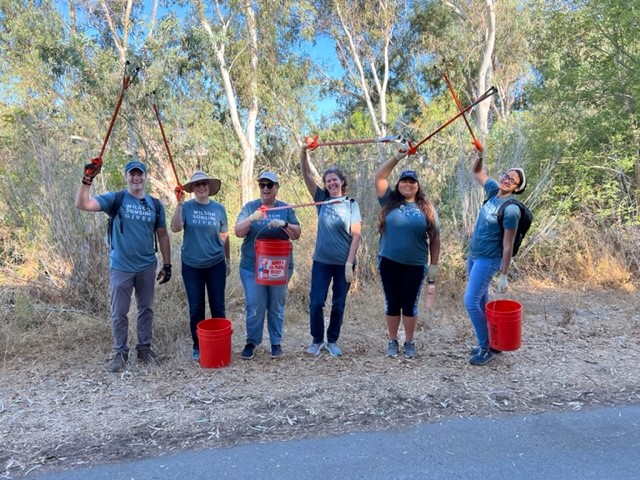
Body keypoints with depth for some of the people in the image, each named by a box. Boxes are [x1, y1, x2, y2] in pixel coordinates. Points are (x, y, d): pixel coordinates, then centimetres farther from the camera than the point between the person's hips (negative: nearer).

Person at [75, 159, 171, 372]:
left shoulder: (155, 204, 4)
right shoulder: (115, 199, -4)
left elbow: (162, 235, 8)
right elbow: (82, 204, -16)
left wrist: (167, 264, 6)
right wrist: (87, 180, -29)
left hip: (147, 267, 3)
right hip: (121, 267, -2)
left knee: (146, 309, 13)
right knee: (119, 313, 7)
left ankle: (144, 348, 27)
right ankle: (120, 352, 21)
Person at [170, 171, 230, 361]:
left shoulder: (219, 208, 1)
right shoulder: (187, 207, -3)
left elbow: (224, 236, 9)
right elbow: (175, 228, -19)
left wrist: (228, 260, 13)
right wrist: (179, 203, -24)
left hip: (216, 265, 1)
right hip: (191, 266, -1)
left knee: (217, 307, 7)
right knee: (196, 308, 8)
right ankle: (198, 346, 23)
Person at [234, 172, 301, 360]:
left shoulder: (286, 209, 5)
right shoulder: (250, 207, 3)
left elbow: (296, 234, -1)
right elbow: (238, 232, -6)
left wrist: (284, 224, -20)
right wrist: (251, 219, -24)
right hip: (252, 266, -1)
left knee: (276, 306, 10)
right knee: (254, 306, 2)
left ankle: (276, 342, 23)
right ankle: (251, 342, 18)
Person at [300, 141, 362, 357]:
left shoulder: (351, 205, -3)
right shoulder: (322, 199, 2)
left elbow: (356, 235, -6)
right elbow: (306, 175, -6)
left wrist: (349, 264, -12)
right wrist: (304, 152, -21)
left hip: (343, 263, -1)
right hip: (321, 261, 1)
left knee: (338, 304, 9)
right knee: (316, 302, 1)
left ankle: (332, 341, 26)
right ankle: (317, 340, 21)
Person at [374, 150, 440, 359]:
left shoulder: (427, 208, 3)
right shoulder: (390, 202, 3)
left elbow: (435, 238, 5)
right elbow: (379, 177, -5)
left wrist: (434, 264, 2)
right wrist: (398, 156, -11)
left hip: (415, 265, 0)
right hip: (389, 263, 1)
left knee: (410, 304, 9)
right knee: (392, 303, 10)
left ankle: (409, 342, 26)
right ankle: (393, 341, 25)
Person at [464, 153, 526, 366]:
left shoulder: (511, 210, -20)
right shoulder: (493, 190, 1)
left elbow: (507, 246, -18)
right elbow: (477, 172, 15)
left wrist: (504, 276, -15)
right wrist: (479, 154, -5)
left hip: (488, 260, -8)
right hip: (473, 255, 8)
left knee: (471, 302, -10)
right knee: (481, 301, 15)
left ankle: (487, 348, 5)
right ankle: (489, 342, 28)